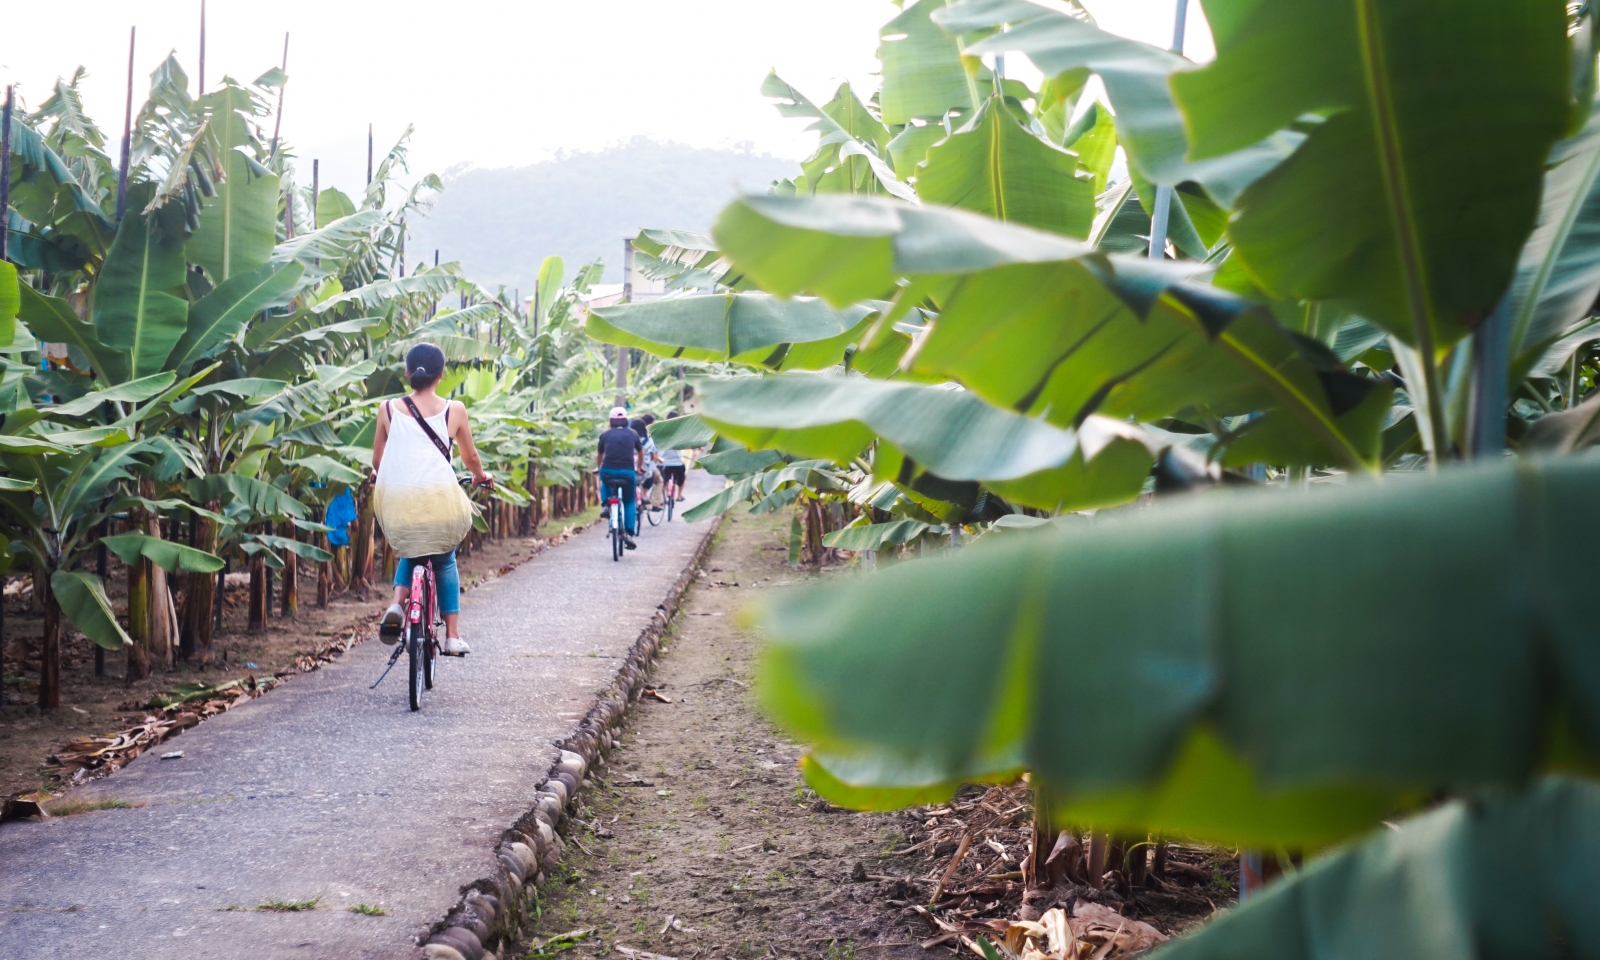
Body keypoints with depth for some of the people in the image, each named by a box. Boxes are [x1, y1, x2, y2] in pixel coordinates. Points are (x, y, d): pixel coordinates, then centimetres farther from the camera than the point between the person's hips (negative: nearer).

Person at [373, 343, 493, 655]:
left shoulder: (388, 409, 6)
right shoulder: (454, 410, 4)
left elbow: (377, 462, 13)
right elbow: (470, 457, 15)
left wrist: (380, 475, 36)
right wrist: (481, 476, 37)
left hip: (397, 499, 1)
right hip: (439, 498, -1)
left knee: (411, 553, 28)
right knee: (444, 561, 21)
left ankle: (397, 604, 1)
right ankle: (452, 635, 15)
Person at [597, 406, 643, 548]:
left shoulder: (605, 435, 13)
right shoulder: (633, 435, 14)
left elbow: (599, 455, 27)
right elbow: (641, 452, 32)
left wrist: (598, 467, 47)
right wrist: (639, 467, 50)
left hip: (608, 471, 0)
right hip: (627, 472, 0)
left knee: (605, 484, 37)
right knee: (629, 502, 15)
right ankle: (629, 534, 2)